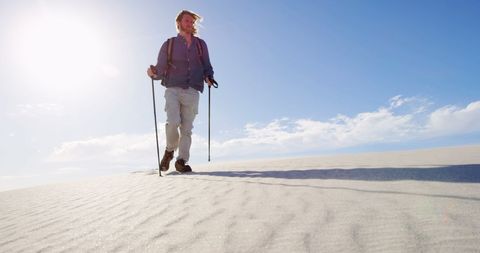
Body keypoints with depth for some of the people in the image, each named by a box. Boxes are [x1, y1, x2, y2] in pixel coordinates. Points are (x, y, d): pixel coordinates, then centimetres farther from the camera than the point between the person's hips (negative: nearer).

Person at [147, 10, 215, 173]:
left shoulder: (201, 44, 15)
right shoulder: (169, 45, 11)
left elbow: (207, 67, 17)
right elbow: (161, 71, 8)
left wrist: (209, 77, -5)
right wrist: (153, 74, -14)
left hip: (192, 92, 1)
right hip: (173, 90, -1)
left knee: (187, 128, -3)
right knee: (173, 122, -18)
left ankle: (181, 161, 7)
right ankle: (169, 151, 9)